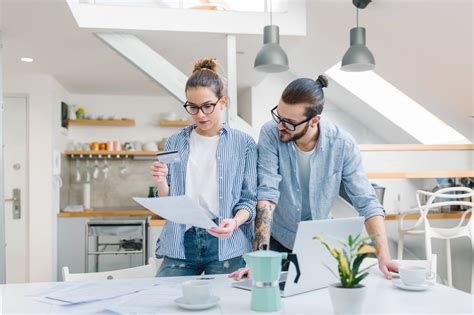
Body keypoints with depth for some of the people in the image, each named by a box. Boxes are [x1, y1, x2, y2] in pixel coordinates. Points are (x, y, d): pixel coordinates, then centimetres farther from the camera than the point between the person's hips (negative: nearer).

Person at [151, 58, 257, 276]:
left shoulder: (243, 144, 1)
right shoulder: (175, 143, 8)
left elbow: (250, 200, 0)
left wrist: (234, 222, -20)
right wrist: (161, 183, -12)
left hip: (226, 242, -1)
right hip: (180, 242, 2)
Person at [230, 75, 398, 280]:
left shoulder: (342, 144, -14)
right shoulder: (270, 134, -18)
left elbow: (367, 203, -12)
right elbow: (267, 194, -24)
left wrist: (383, 256, -22)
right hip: (277, 240, -1)